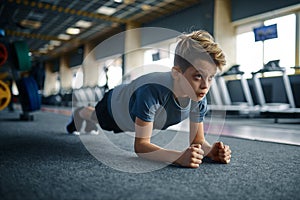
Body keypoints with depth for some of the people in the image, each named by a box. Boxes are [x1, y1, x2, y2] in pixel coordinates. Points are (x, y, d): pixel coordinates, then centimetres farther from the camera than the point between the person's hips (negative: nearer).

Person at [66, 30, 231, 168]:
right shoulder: (151, 91, -51)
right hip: (115, 102, -5)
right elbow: (140, 145, -49)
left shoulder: (199, 99, -33)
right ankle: (79, 113, 69)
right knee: (95, 117, 32)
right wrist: (179, 157, -65)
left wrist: (211, 151, -47)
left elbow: (198, 140, -25)